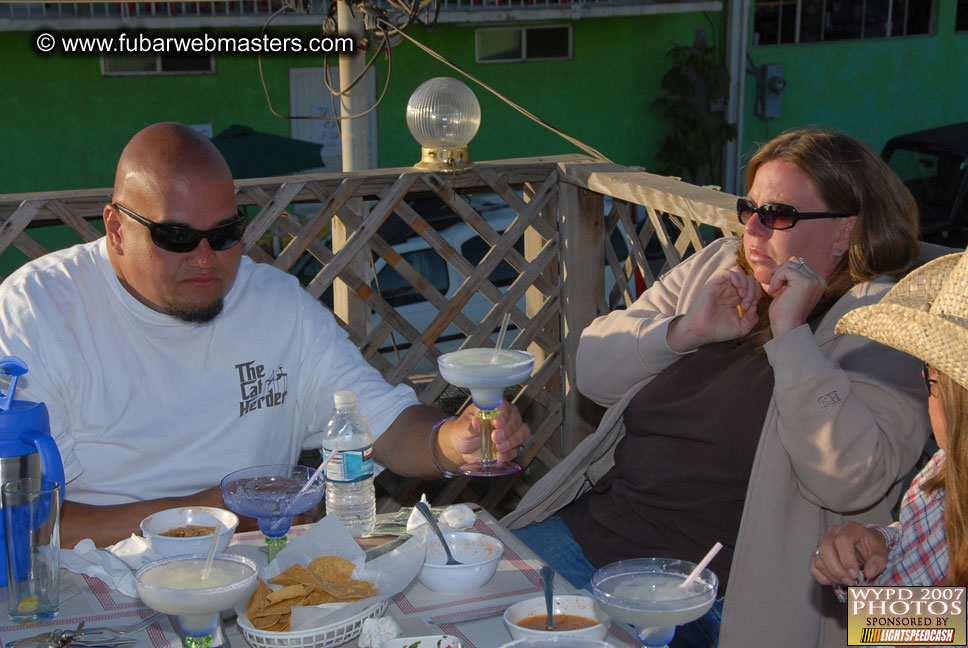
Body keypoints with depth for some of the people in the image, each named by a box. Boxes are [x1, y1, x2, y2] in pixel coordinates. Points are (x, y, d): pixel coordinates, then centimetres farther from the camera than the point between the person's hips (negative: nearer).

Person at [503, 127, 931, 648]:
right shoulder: (716, 265, 13)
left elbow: (852, 482, -22)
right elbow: (593, 372, 11)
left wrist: (790, 333, -20)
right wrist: (685, 331, -7)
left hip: (714, 588, -6)